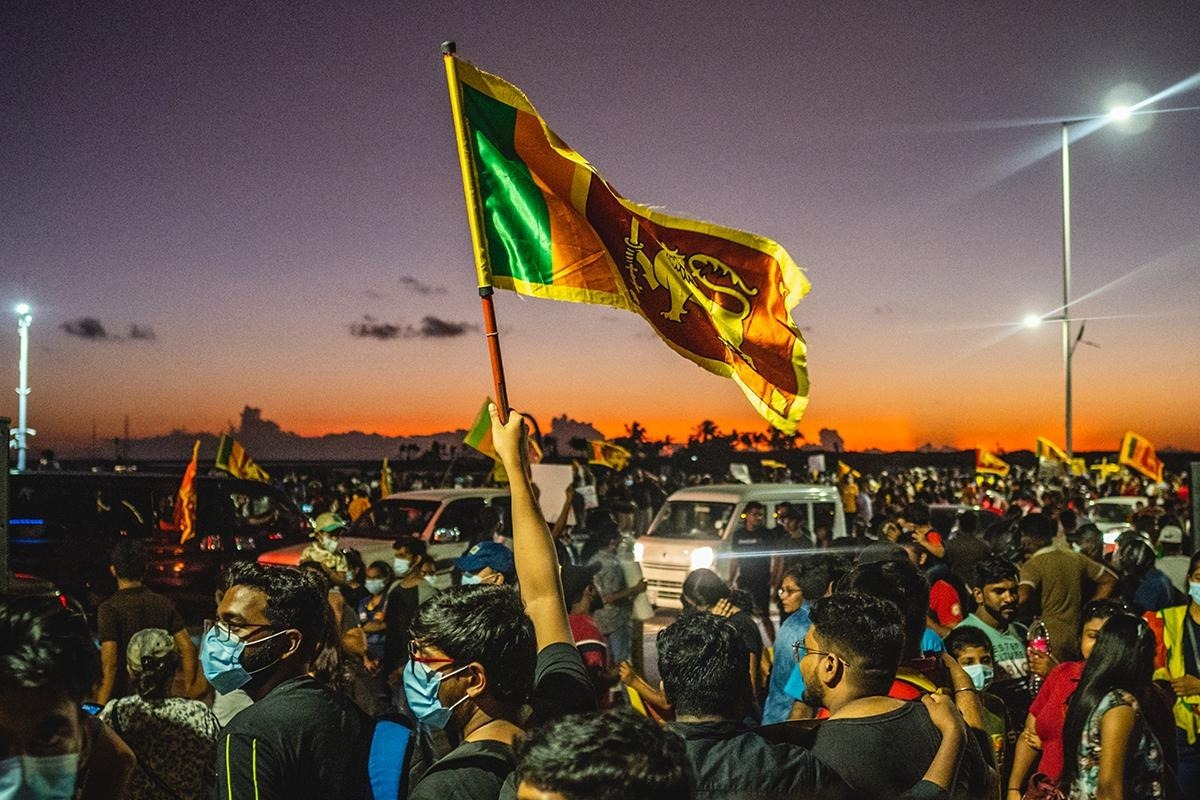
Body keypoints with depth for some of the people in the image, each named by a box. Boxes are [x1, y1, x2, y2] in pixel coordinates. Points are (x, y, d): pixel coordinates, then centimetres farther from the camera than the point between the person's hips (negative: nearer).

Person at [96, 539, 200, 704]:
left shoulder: (109, 608, -12)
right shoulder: (164, 603, 2)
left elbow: (110, 663, -18)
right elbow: (188, 649, 0)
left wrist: (100, 708, -15)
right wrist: (189, 688, 10)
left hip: (122, 697, -4)